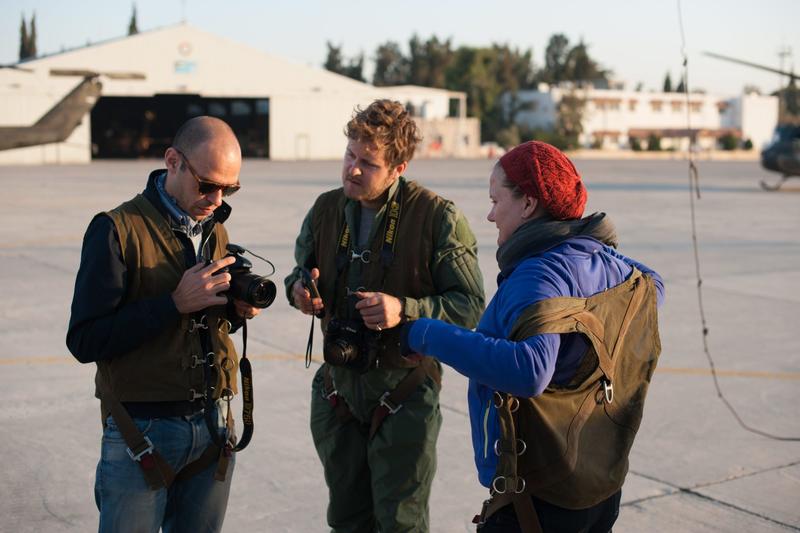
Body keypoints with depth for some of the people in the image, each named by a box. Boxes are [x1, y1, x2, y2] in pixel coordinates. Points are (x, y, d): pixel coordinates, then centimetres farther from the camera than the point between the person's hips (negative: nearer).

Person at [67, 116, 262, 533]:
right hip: (141, 431, -5)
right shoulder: (117, 229, -11)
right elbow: (84, 342, -15)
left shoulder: (214, 229, 10)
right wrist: (176, 303, -21)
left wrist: (237, 310, -3)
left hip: (212, 424, 6)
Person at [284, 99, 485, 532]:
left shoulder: (439, 218, -12)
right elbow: (301, 272, 18)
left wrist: (405, 310, -27)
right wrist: (299, 288, -6)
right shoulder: (325, 209, 3)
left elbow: (471, 306, -13)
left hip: (404, 393, -5)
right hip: (338, 388, 5)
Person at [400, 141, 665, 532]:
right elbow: (652, 286, 26)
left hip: (539, 497, -9)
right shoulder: (605, 261, 3)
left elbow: (529, 371, -38)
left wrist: (429, 336, -32)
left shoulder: (540, 275, -23)